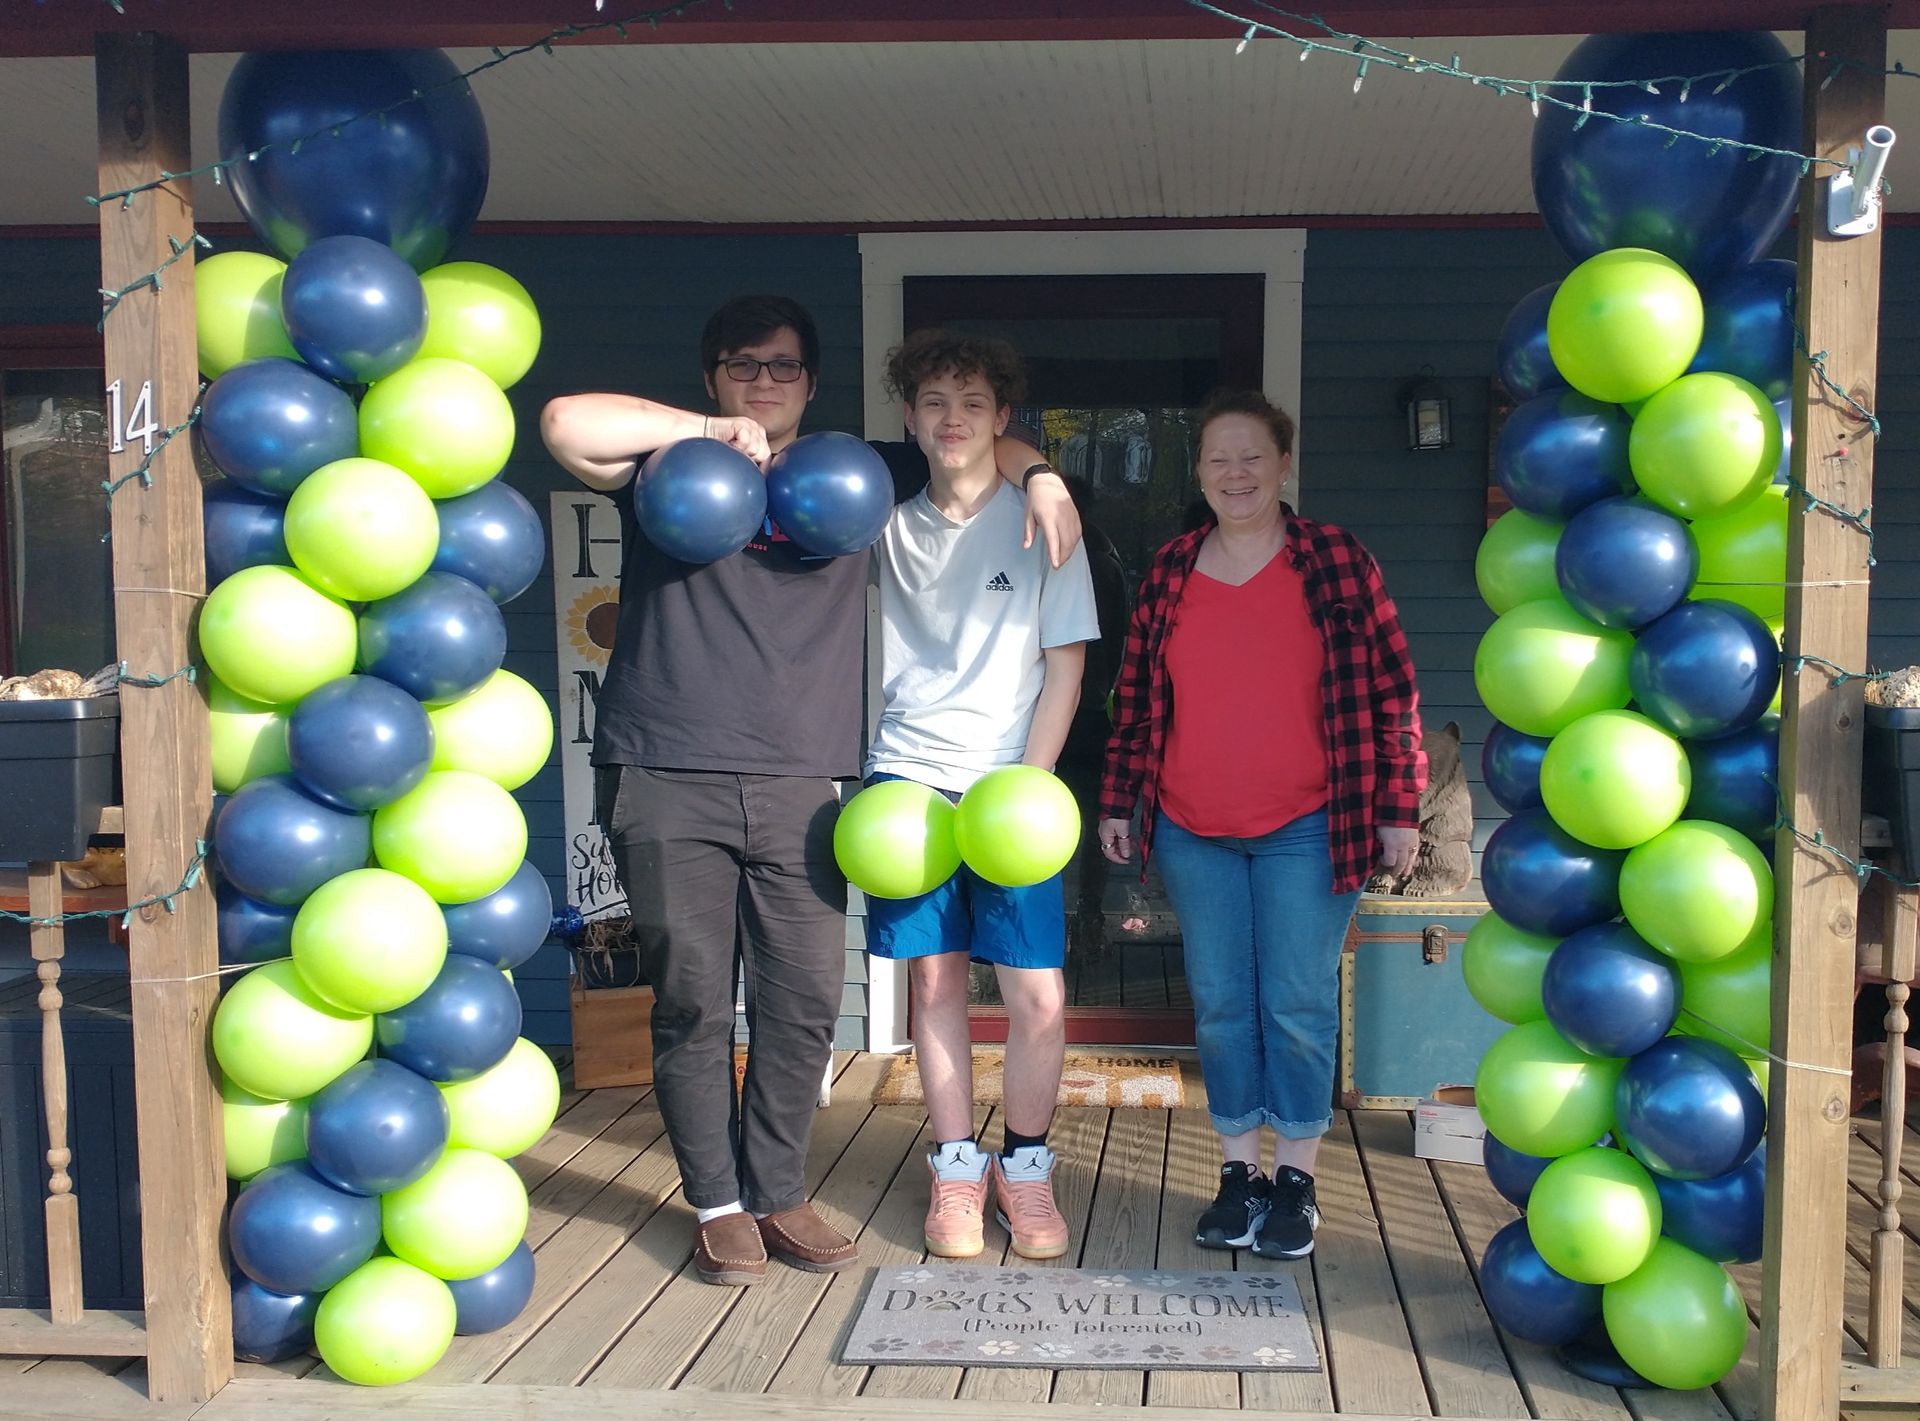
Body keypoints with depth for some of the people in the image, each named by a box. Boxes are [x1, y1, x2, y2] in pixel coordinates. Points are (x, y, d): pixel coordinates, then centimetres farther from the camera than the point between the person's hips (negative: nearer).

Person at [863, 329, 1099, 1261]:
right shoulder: (891, 530, 8)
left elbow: (1064, 668, 0)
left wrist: (1024, 789, -7)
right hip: (908, 781, 2)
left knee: (1039, 991, -4)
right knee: (934, 975, 5)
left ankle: (1023, 1167, 15)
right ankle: (955, 1170, 18)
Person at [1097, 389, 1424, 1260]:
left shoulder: (1336, 562, -3)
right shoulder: (1170, 572, 6)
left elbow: (1390, 689, -2)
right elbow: (1136, 697, 11)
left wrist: (1398, 807, -4)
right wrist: (1117, 802, 10)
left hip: (1306, 830, -3)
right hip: (1192, 833, 3)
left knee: (1298, 1006, 3)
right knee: (1221, 1006, 9)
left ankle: (1295, 1180, 17)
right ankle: (1239, 1172, 22)